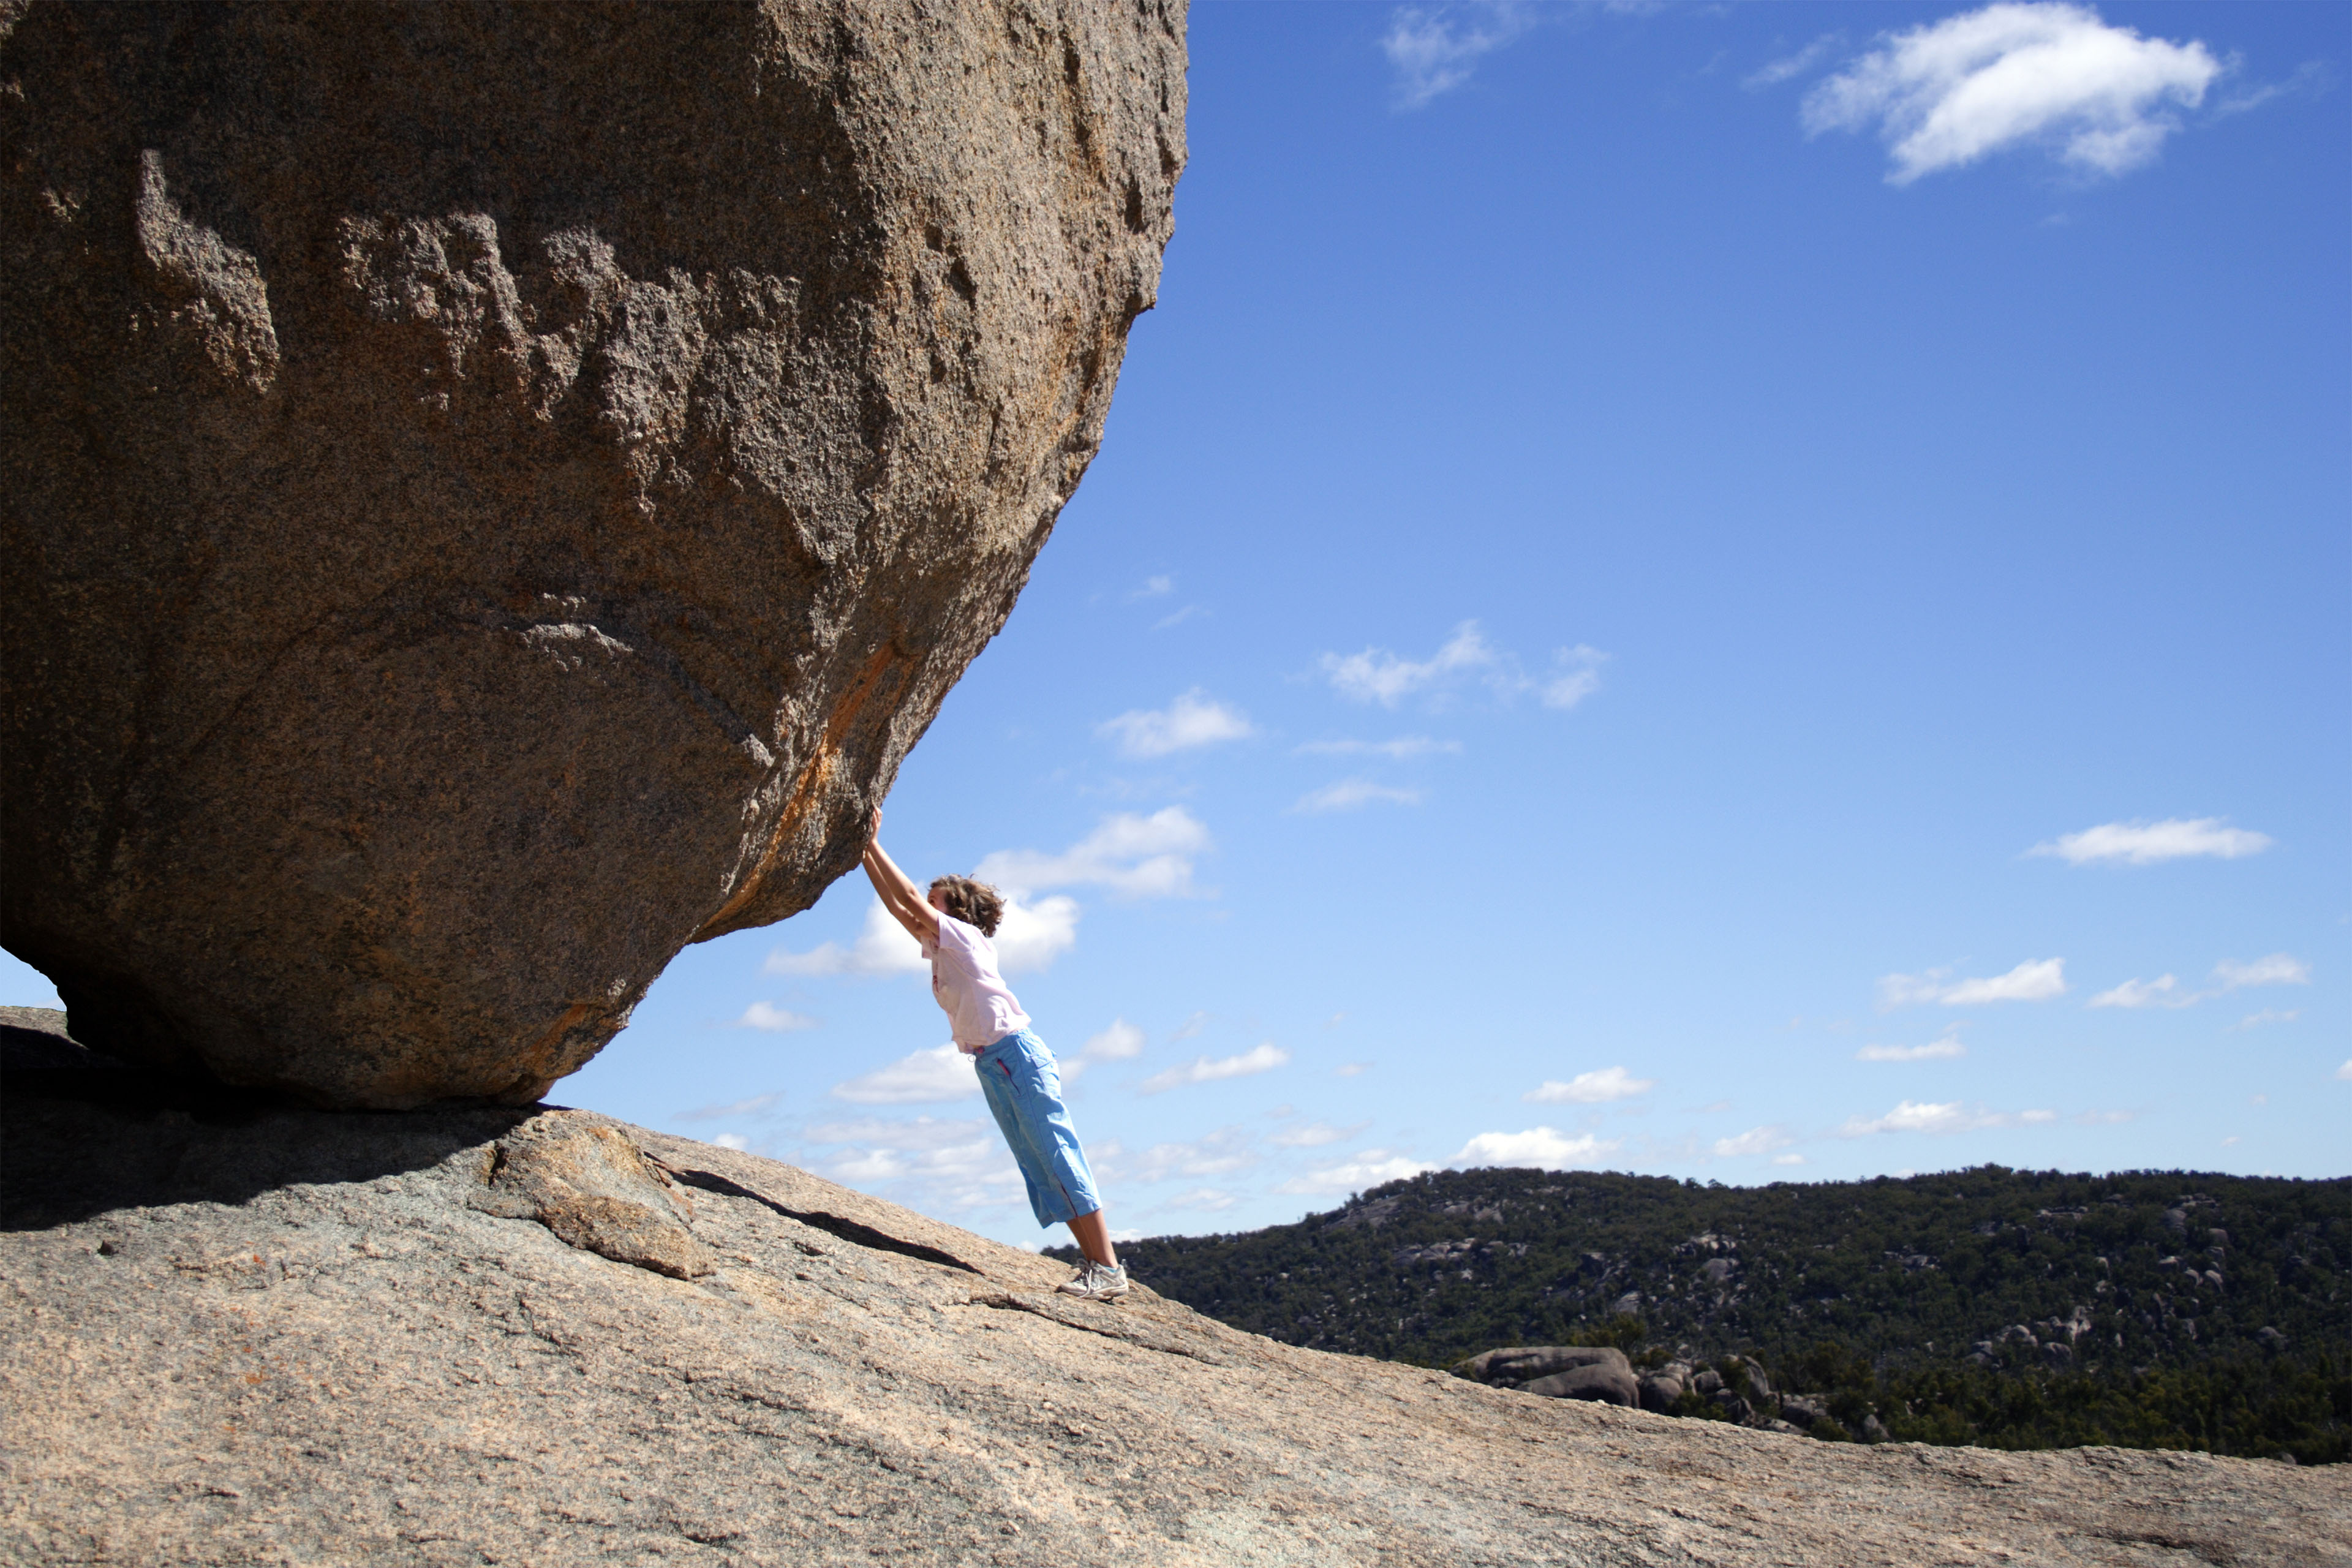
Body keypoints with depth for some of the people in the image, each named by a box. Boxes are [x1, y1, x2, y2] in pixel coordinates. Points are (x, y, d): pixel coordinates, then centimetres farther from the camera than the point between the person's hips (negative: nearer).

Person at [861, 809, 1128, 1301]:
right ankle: (1095, 1265, 5)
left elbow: (910, 900, -11)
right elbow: (895, 904, 18)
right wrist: (865, 853, 13)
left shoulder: (964, 937, -4)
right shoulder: (938, 946, 18)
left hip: (1015, 1053, -9)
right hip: (992, 1066, 9)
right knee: (1040, 1169, 5)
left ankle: (1108, 1269, -14)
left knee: (1059, 1159, -12)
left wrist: (875, 844, -6)